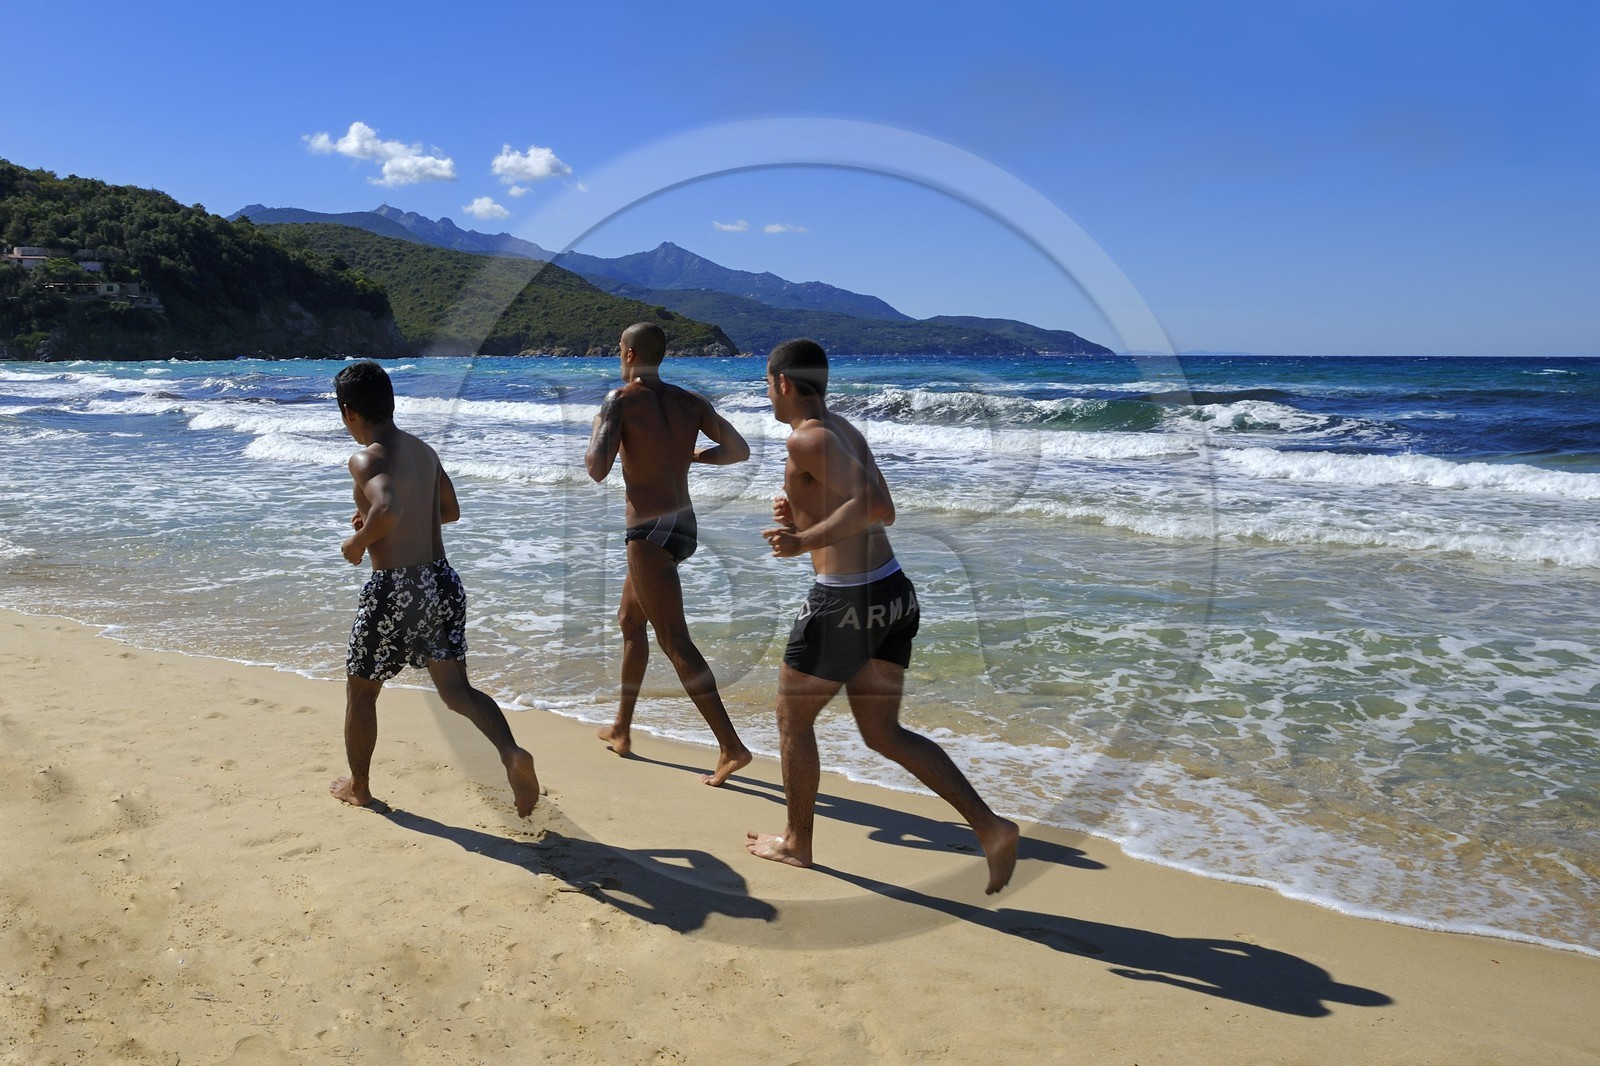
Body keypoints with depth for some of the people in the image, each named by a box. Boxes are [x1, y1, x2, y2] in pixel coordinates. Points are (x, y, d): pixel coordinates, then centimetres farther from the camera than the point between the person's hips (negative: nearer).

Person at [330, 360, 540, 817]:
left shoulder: (366, 459, -13)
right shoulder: (423, 450, 11)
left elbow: (387, 509, -32)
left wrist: (358, 541, -12)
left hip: (394, 588, -6)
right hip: (441, 580, 6)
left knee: (360, 691, 17)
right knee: (456, 689, 6)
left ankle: (358, 786, 33)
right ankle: (511, 753, -20)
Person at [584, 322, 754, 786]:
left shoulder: (620, 399, -9)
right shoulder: (690, 402, 7)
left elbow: (597, 469, -18)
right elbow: (739, 450, 5)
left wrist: (595, 429, 2)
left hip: (650, 531, -8)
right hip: (685, 527, 8)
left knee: (675, 641, -8)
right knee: (629, 620, 23)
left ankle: (731, 746, -14)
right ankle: (621, 729, 35)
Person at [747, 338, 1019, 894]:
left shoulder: (807, 439, -14)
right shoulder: (849, 433, 15)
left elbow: (875, 506, -26)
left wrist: (804, 540, -18)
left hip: (845, 603, -9)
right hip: (893, 593, 9)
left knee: (793, 720, 14)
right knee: (884, 734, 15)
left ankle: (796, 842, 30)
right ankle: (989, 825, 4)